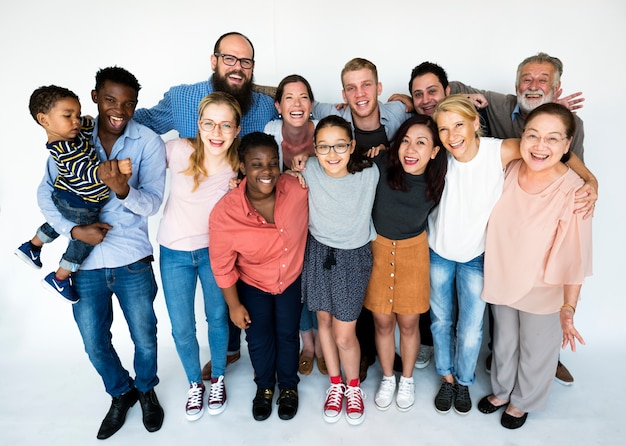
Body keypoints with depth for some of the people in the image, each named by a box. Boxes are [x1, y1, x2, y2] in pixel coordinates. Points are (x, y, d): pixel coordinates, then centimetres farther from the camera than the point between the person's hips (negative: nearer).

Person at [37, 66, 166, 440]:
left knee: (145, 338, 11)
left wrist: (123, 189, -34)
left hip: (132, 259, -2)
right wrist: (74, 229, -11)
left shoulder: (148, 142, -9)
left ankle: (146, 390, 41)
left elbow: (152, 204, -14)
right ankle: (121, 393, 42)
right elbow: (46, 193, 4)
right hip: (85, 261, 2)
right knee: (95, 344, 14)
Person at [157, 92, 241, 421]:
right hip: (174, 252, 0)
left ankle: (218, 379, 44)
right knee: (182, 329, 11)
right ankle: (195, 384, 39)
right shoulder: (178, 150, -19)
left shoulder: (239, 169, -15)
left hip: (213, 251, 0)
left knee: (218, 318, 17)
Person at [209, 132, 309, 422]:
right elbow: (222, 265, -16)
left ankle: (288, 386, 46)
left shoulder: (298, 188, -29)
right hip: (252, 285, -1)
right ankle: (264, 386, 48)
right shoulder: (224, 213, -31)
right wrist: (234, 305, -7)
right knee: (259, 339, 16)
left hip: (292, 279, 1)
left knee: (287, 335, 18)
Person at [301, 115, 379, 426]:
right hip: (318, 252, 2)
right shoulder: (309, 170, -16)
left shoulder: (370, 173, -15)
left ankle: (354, 386, 32)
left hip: (354, 257, -2)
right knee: (324, 319, 16)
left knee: (344, 335, 0)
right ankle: (336, 384, 41)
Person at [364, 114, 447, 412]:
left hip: (413, 251, 1)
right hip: (377, 248, 0)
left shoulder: (436, 179, -16)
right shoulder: (383, 164, -23)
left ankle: (407, 379, 41)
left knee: (409, 323, 13)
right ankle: (388, 378, 39)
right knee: (382, 321, 12)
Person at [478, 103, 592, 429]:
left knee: (535, 351, 21)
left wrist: (569, 309, -15)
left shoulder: (573, 191, -25)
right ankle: (501, 391, 52)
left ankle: (522, 402, 49)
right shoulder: (511, 170, -12)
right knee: (503, 342, 25)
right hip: (503, 279, 4)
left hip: (543, 292, -4)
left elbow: (575, 258, -18)